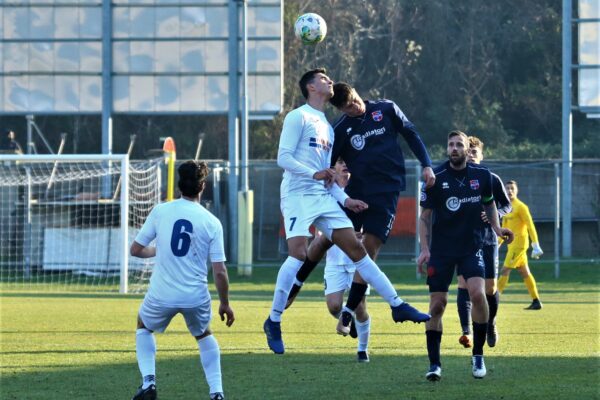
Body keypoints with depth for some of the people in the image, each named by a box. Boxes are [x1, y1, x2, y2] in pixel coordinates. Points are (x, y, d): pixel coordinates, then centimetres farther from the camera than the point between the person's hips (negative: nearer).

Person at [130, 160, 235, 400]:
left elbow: (136, 250, 1)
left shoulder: (160, 211, -6)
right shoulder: (212, 223, -6)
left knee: (144, 328, 29)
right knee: (204, 335, 29)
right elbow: (219, 271, -6)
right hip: (196, 297, 0)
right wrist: (225, 303, 7)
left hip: (161, 295, 0)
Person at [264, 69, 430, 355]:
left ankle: (397, 306, 4)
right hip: (298, 195, -8)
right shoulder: (298, 117, -2)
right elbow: (283, 158, -11)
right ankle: (273, 322, -11)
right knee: (298, 254, -20)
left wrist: (344, 199, 12)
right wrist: (314, 174, -23)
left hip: (323, 198, 8)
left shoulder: (327, 127, 23)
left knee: (356, 249, 3)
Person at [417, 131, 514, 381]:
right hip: (441, 249, -1)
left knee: (478, 293, -19)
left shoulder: (482, 176, 0)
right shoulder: (436, 178, -7)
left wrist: (497, 228, 3)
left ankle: (478, 356, -4)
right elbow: (425, 216, -1)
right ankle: (434, 364, 7)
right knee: (437, 303, -4)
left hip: (472, 247, 1)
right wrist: (424, 249, -9)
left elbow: (489, 203, 18)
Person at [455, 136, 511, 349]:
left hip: (488, 240, 0)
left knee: (490, 288, 1)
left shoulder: (492, 180, 1)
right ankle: (466, 332, -24)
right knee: (464, 284, -16)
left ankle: (490, 324, 29)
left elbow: (507, 206, 5)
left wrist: (494, 214, -14)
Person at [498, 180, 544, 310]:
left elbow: (530, 226, -14)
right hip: (512, 244, 9)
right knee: (524, 273, 10)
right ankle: (536, 301, 14)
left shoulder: (520, 207, -10)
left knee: (505, 270, -12)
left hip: (519, 242, -9)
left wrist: (536, 246, -19)